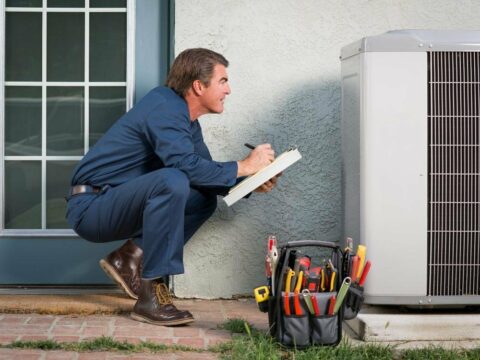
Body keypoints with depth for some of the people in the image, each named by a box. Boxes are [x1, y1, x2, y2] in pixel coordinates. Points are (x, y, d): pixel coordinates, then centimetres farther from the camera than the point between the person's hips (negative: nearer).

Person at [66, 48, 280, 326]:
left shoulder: (186, 119, 13)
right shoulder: (163, 107, -18)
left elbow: (205, 172, 16)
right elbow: (187, 165, -31)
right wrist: (244, 167, -20)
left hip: (114, 204, 10)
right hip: (90, 207, -10)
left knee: (205, 198, 6)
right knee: (172, 181, -33)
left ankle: (129, 258, 3)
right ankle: (151, 296, -27)